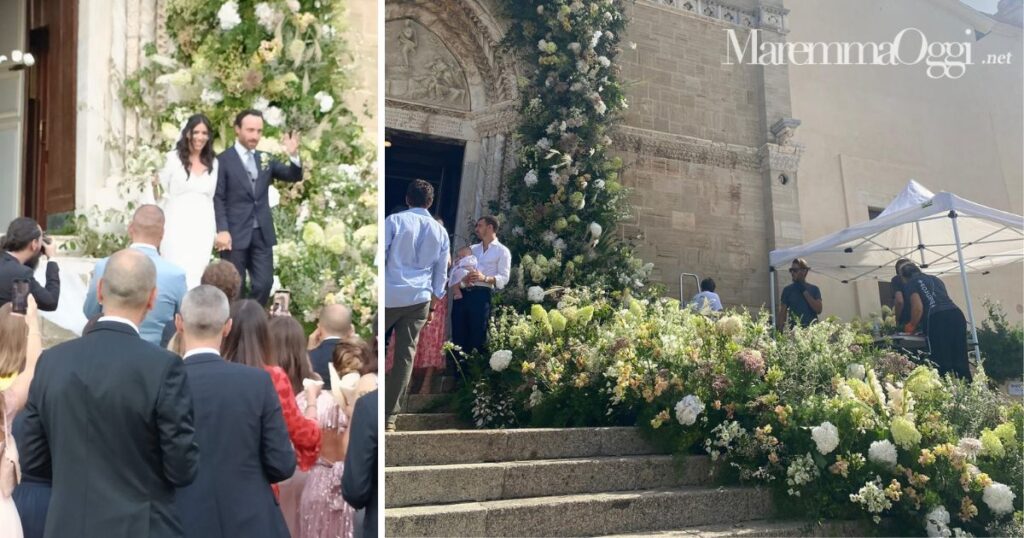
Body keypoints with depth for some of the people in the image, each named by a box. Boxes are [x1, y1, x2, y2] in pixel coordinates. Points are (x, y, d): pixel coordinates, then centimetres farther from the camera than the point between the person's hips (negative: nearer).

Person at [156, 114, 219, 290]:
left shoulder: (213, 163, 12)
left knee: (198, 276, 2)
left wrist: (215, 232, 12)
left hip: (203, 229, 3)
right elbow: (162, 190, 6)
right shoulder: (174, 158, 1)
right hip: (178, 227, -3)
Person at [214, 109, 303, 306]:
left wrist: (294, 155, -12)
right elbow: (218, 199, -7)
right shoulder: (223, 160, -4)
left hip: (262, 233, 5)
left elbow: (294, 176, 7)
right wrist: (222, 230, -16)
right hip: (235, 233, -5)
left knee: (264, 284, 4)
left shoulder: (265, 159, 12)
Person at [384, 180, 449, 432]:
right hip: (419, 299, 3)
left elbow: (379, 256, -4)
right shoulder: (440, 231, 9)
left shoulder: (395, 220, -2)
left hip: (390, 295, -2)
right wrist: (436, 296, 24)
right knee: (406, 355, 3)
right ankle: (390, 415, 2)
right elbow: (441, 270, 14)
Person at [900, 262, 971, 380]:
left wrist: (912, 326, 16)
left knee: (942, 363, -5)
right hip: (956, 313, 6)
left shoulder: (910, 283, 12)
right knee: (961, 361, 6)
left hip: (937, 318, -6)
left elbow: (918, 307, -1)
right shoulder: (935, 279, 32)